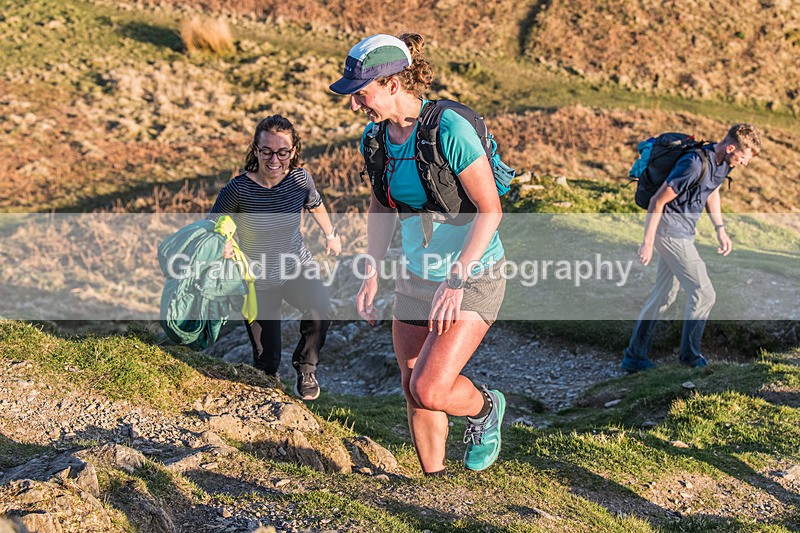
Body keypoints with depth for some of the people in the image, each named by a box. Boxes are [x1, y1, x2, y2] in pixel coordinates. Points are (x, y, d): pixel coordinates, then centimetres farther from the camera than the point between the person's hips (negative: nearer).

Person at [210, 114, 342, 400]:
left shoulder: (300, 179, -15)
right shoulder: (238, 190, -25)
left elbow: (315, 204, 9)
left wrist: (330, 234, 25)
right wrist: (223, 244, -32)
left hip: (297, 267, 2)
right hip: (259, 280, -2)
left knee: (320, 310, -30)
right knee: (267, 365, 2)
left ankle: (305, 368, -1)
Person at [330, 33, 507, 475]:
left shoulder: (450, 131, -23)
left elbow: (489, 210, -21)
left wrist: (455, 281, -25)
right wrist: (371, 274, 7)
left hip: (473, 277, -7)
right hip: (415, 276, 7)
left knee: (429, 390, -16)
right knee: (413, 391, 12)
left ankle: (485, 407, 18)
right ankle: (434, 484, 33)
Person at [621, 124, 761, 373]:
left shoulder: (722, 162, 2)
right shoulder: (695, 164, -26)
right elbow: (657, 201, -22)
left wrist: (720, 229, 17)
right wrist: (648, 242, -17)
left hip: (682, 233, 10)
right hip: (671, 230, -10)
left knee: (664, 295, 14)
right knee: (703, 293, -5)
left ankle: (634, 357, 20)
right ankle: (690, 355, 12)